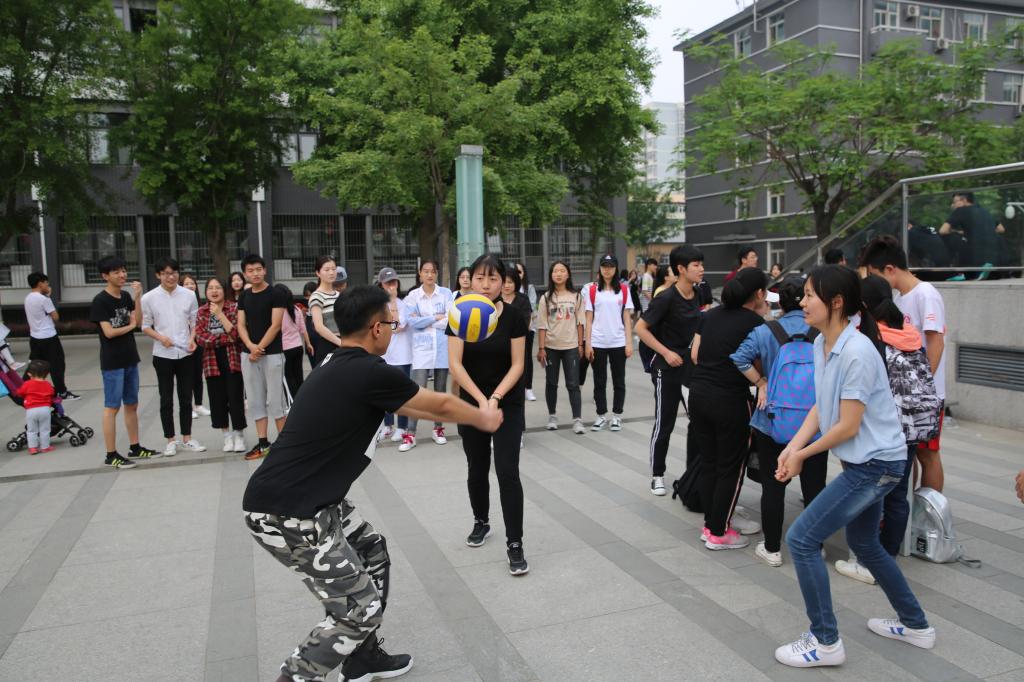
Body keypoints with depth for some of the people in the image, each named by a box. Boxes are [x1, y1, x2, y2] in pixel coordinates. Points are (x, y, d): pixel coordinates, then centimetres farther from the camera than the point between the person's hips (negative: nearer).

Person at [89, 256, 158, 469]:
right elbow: (109, 332, -16)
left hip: (130, 359, 7)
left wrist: (137, 297, -10)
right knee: (112, 407, -2)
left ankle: (135, 448, 23)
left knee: (132, 404, 13)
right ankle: (111, 455, 4)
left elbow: (138, 321, -2)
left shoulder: (126, 297, 8)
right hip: (112, 362, -7)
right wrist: (130, 326, -1)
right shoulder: (100, 301, -11)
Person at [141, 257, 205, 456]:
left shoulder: (189, 295, 1)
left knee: (186, 398, 9)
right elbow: (145, 326, 2)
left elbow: (195, 322, 7)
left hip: (185, 354, 1)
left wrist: (193, 339, -10)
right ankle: (170, 440, 17)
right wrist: (161, 337, -14)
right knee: (166, 400, 6)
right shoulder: (149, 298, -3)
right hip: (163, 355, -1)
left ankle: (187, 438, 20)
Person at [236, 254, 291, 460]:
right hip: (248, 354, 6)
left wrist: (259, 348, -13)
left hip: (272, 354, -6)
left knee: (275, 399, -3)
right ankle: (262, 442, 15)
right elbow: (241, 325, 7)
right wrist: (250, 346, -10)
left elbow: (275, 325, -11)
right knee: (255, 400, 8)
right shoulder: (244, 296, 11)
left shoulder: (276, 294, -6)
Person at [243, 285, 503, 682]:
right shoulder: (371, 372, -18)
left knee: (372, 551, 23)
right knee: (360, 609, -1)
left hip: (307, 501, 10)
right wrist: (483, 418, 17)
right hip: (287, 516, -10)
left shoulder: (343, 369, 11)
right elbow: (440, 405, -2)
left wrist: (468, 414, 34)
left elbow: (410, 406, 25)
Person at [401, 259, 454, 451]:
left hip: (443, 347, 2)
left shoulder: (446, 293, 2)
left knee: (440, 391, 11)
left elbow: (450, 321, -9)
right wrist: (436, 317, -9)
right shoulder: (412, 295, 1)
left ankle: (438, 429, 24)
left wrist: (423, 321, -10)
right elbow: (412, 322, -10)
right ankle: (410, 434, -2)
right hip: (422, 348, -1)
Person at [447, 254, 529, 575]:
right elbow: (455, 364, -10)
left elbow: (517, 365, -8)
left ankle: (514, 544, 0)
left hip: (509, 405, -2)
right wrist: (481, 400, -19)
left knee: (507, 471, -8)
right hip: (471, 403, 2)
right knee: (477, 470, 15)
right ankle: (481, 522, 39)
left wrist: (495, 398, -20)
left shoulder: (513, 317, -8)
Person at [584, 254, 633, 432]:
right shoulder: (592, 290, 2)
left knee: (618, 381, 7)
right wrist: (587, 344, -3)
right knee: (599, 381, 7)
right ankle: (601, 415, 18)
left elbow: (627, 318, 3)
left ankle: (617, 416, 18)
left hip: (618, 343, 0)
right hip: (598, 343, 0)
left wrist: (629, 342, -3)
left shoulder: (623, 289, 3)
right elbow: (589, 319, 2)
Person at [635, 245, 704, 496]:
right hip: (667, 368, -6)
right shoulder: (667, 299, -18)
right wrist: (666, 352, -19)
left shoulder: (697, 296, 3)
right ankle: (657, 475, 18)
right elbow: (641, 328, -17)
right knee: (664, 424, 2)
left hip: (690, 364, 6)